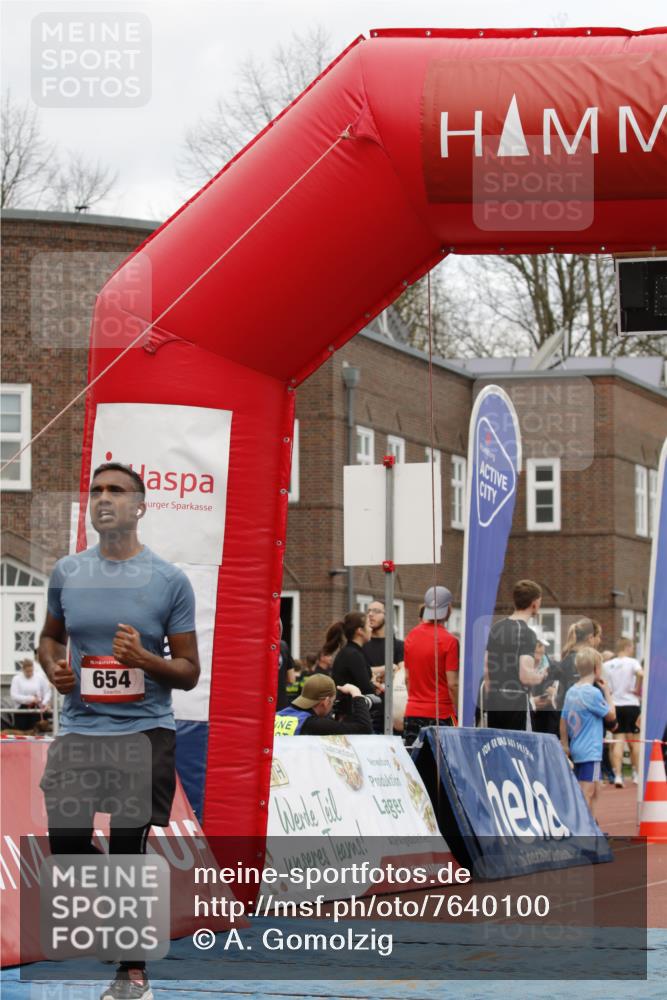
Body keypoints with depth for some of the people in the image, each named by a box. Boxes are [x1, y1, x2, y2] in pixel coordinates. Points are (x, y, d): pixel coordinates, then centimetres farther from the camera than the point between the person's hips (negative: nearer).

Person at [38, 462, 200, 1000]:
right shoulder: (67, 572, 6)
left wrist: (145, 660, -18)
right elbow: (50, 636, 23)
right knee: (65, 845, -4)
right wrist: (52, 667, 0)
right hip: (78, 729, 3)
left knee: (130, 853, -1)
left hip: (144, 732, -3)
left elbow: (189, 672, 1)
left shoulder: (170, 580, -2)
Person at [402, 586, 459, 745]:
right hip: (440, 715, -5)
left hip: (412, 713, 5)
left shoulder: (411, 636, 7)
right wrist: (460, 714, -4)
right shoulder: (449, 641, -11)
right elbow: (452, 684, -12)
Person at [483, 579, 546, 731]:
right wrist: (541, 676, 0)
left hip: (493, 703, 7)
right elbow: (526, 676, -20)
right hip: (517, 704, -7)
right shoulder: (527, 633, -12)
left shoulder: (496, 628, 11)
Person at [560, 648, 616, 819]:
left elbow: (563, 721, 12)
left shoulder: (571, 692, 8)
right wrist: (607, 691, 2)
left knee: (593, 792, 18)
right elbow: (611, 715, -5)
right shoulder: (594, 693, -15)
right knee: (587, 792, -8)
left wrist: (565, 745, 19)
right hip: (591, 752, -9)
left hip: (576, 750, 9)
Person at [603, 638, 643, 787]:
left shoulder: (607, 665, 7)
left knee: (618, 741, 3)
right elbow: (640, 673, -25)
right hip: (631, 704, -3)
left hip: (614, 706, 3)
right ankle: (636, 775, 15)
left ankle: (618, 775, -8)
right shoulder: (632, 662, -5)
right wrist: (637, 689, -12)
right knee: (634, 741, 9)